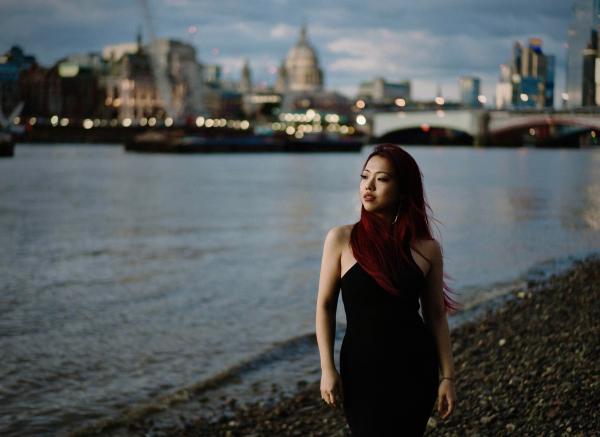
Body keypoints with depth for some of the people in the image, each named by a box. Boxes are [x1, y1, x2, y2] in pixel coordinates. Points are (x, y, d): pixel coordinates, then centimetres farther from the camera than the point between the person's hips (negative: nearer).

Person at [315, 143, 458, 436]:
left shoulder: (427, 249, -1)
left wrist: (447, 376, 1)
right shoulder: (341, 239, -5)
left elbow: (436, 316, 4)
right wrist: (327, 368, -7)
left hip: (416, 368, 2)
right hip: (363, 368, -1)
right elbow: (326, 306, -1)